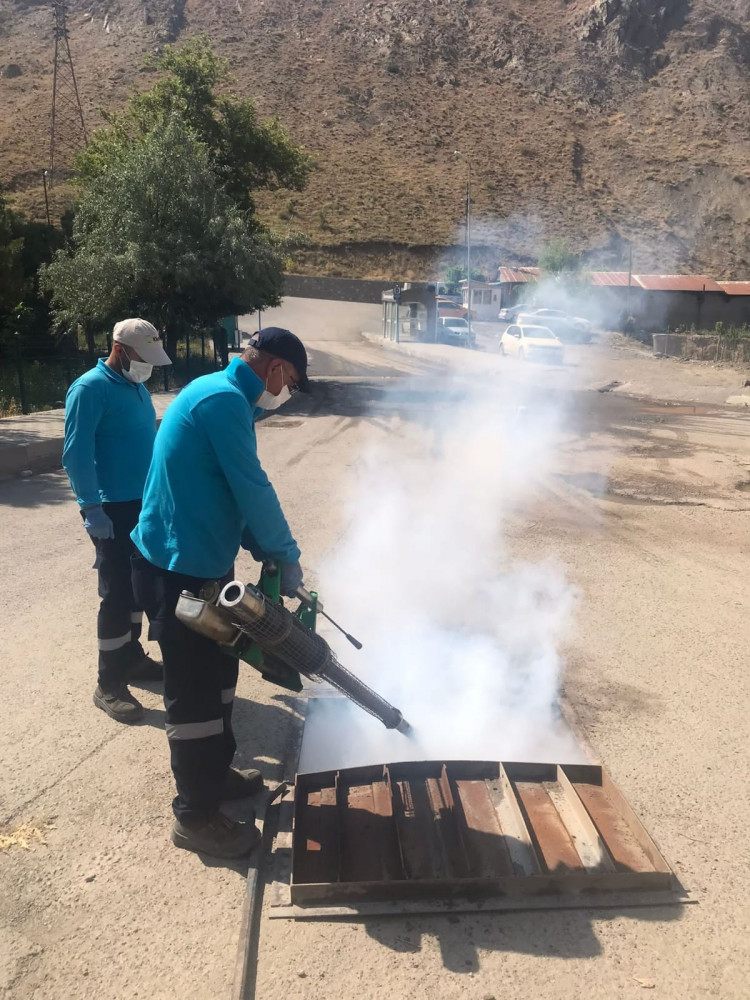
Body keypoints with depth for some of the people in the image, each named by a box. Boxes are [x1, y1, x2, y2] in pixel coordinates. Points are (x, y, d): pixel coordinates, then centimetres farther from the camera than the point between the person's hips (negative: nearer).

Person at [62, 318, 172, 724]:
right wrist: (92, 508, -22)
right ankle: (109, 685, 4)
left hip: (143, 503, 8)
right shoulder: (90, 388, -13)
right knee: (116, 592, -6)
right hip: (112, 508, -8)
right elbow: (76, 453, -18)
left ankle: (131, 656, 32)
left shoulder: (138, 388, 13)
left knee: (137, 585, 16)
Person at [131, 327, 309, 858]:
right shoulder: (224, 400, -20)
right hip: (179, 571, -10)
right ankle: (196, 815, 18)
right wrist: (287, 559, -8)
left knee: (218, 672, 22)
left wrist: (266, 552, 12)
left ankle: (216, 773, 39)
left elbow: (231, 494, 16)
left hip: (201, 563, 10)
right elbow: (254, 492, -21)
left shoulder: (219, 394, 13)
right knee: (195, 692, 2)